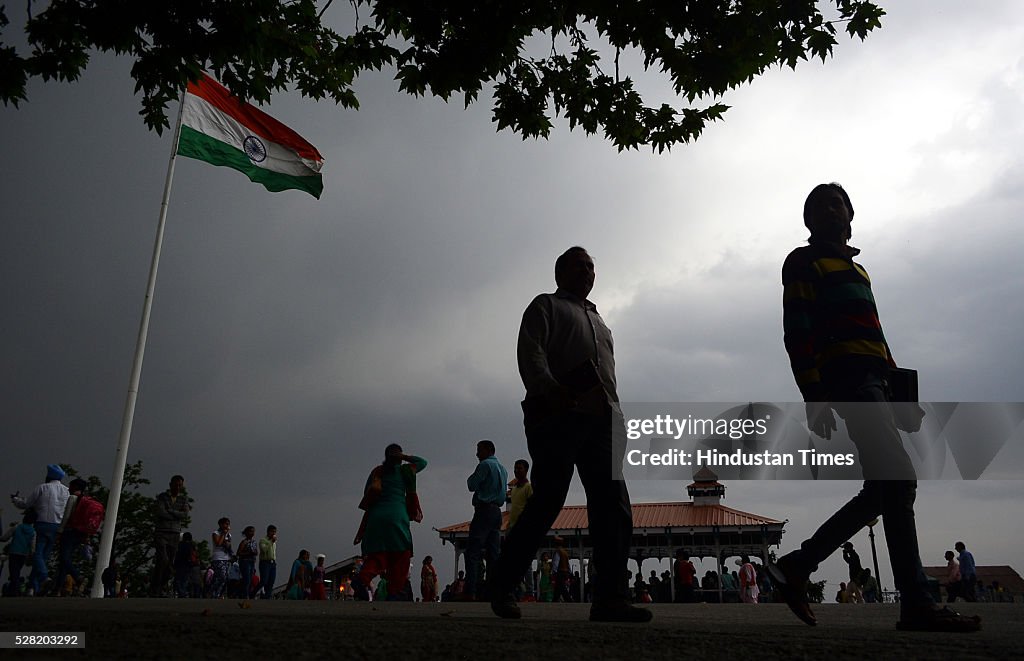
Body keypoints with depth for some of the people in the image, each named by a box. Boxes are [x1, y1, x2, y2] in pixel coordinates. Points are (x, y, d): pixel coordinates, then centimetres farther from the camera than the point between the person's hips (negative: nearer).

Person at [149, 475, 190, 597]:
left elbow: (185, 515, -4)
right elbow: (161, 513, -14)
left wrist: (169, 511, -10)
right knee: (163, 559, -19)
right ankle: (153, 590, -11)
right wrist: (178, 516, -7)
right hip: (161, 533, -3)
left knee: (170, 564, 0)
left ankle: (160, 590, 10)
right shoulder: (162, 497, 2)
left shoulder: (184, 499, 10)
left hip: (175, 534, 4)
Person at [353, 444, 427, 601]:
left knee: (376, 554, 5)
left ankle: (363, 579, -22)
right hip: (397, 515, -3)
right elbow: (423, 462, 22)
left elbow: (367, 493, 14)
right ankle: (393, 592, -3)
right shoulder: (404, 470, 7)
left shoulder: (377, 472, 14)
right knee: (400, 556, 5)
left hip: (376, 515, 3)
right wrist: (404, 457, 14)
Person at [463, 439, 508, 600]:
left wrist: (470, 478, 12)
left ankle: (470, 592, -19)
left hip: (484, 510, -9)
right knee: (493, 553, 7)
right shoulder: (503, 468, 21)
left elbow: (472, 485, -9)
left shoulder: (485, 465, -6)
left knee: (473, 552, -11)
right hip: (497, 511, 9)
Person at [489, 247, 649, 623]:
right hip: (557, 417, -6)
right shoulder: (546, 306, 14)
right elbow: (530, 352, -5)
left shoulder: (599, 321, 34)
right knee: (548, 500, -11)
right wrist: (551, 389, -23)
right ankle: (501, 588, 2)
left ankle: (610, 598, -5)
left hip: (601, 421, 7)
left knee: (614, 507, -6)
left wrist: (614, 415, 15)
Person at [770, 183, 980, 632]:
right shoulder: (804, 263, 5)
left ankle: (797, 565, 8)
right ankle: (916, 603, -13)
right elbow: (797, 333, -7)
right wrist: (814, 397, -18)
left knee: (885, 488, 4)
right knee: (898, 481, -16)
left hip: (872, 380, 9)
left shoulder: (855, 268, 31)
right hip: (846, 377, -9)